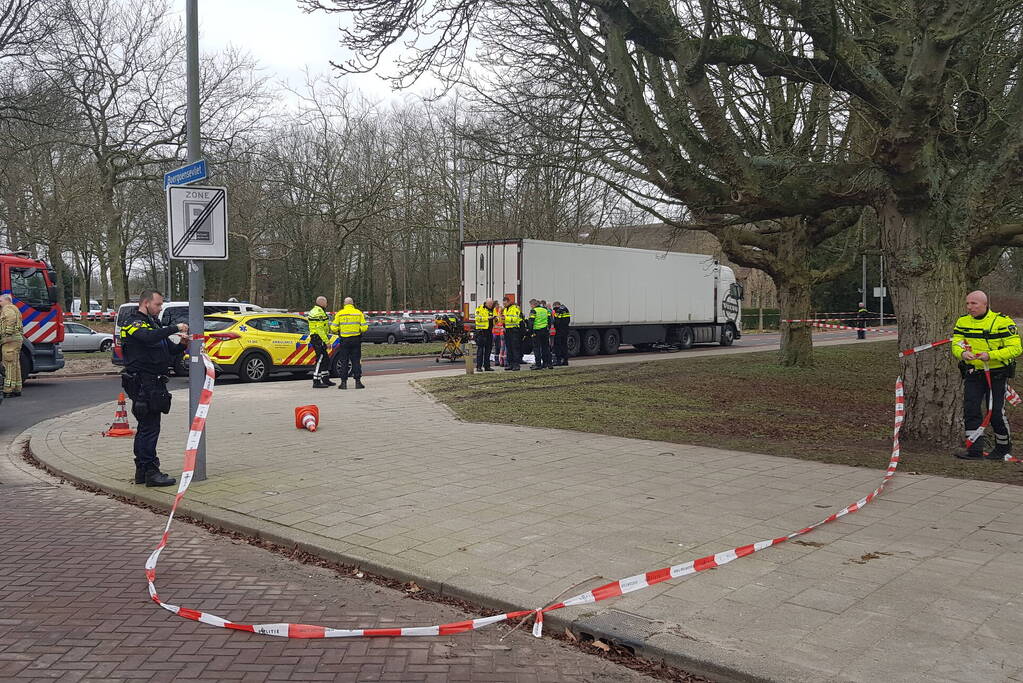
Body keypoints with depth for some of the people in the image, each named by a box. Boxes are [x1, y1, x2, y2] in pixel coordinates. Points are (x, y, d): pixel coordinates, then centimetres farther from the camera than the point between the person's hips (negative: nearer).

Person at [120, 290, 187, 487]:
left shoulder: (152, 323, 22)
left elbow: (169, 349, 21)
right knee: (149, 428, -10)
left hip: (154, 382, 10)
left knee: (145, 427, 14)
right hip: (143, 382, -10)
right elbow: (149, 337, -31)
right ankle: (150, 472, -8)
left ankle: (142, 471, 22)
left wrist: (181, 345, 0)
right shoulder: (134, 323, -8)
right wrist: (175, 328, -27)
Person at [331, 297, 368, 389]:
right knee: (356, 361, 5)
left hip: (344, 340, 0)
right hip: (356, 340, 0)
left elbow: (334, 328, -4)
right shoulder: (359, 313, 0)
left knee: (343, 361, 6)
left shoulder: (339, 314, -1)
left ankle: (343, 382, 5)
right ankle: (358, 382, 4)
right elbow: (364, 327, -4)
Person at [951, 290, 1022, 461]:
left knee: (996, 413, 0)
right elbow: (955, 345, 1)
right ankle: (975, 450, 3)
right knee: (970, 410, -4)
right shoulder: (962, 322, 4)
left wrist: (990, 355, -28)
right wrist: (962, 353, -22)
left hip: (997, 374, -4)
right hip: (973, 373, 4)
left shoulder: (1002, 322, -12)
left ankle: (1004, 447, 24)